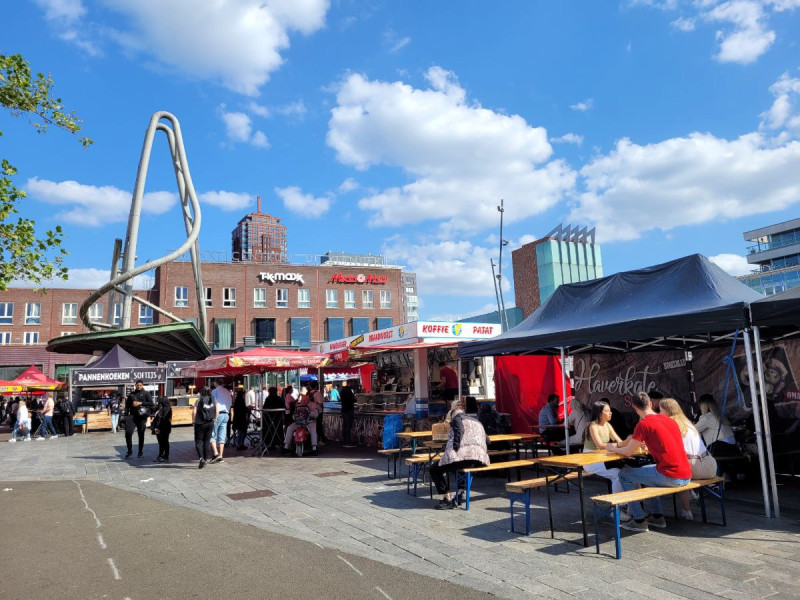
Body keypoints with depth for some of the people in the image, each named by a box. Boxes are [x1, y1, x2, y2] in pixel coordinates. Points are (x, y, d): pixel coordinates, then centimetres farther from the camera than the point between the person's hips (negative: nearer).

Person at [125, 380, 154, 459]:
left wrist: (141, 403, -13)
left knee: (141, 434, 4)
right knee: (128, 432, -9)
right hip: (132, 416, 2)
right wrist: (126, 415, 6)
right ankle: (129, 450, 5)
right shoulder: (131, 394, 14)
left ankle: (141, 452, 15)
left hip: (142, 416, -2)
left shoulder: (146, 393, 5)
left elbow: (151, 403, -4)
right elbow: (127, 405, 16)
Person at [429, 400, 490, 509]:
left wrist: (454, 449, -17)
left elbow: (459, 431, -13)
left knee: (435, 469, 5)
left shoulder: (457, 418, 9)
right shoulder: (475, 420, 29)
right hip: (481, 460, 8)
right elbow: (487, 441, 26)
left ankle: (447, 498, -3)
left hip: (465, 456, -8)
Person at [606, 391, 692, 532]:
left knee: (624, 474, 8)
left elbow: (628, 452, -3)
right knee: (647, 471, 33)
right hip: (686, 477, 8)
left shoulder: (643, 424, -9)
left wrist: (612, 448, 15)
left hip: (669, 476, -8)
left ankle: (639, 521, 9)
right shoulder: (669, 420, 13)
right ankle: (657, 516, 31)